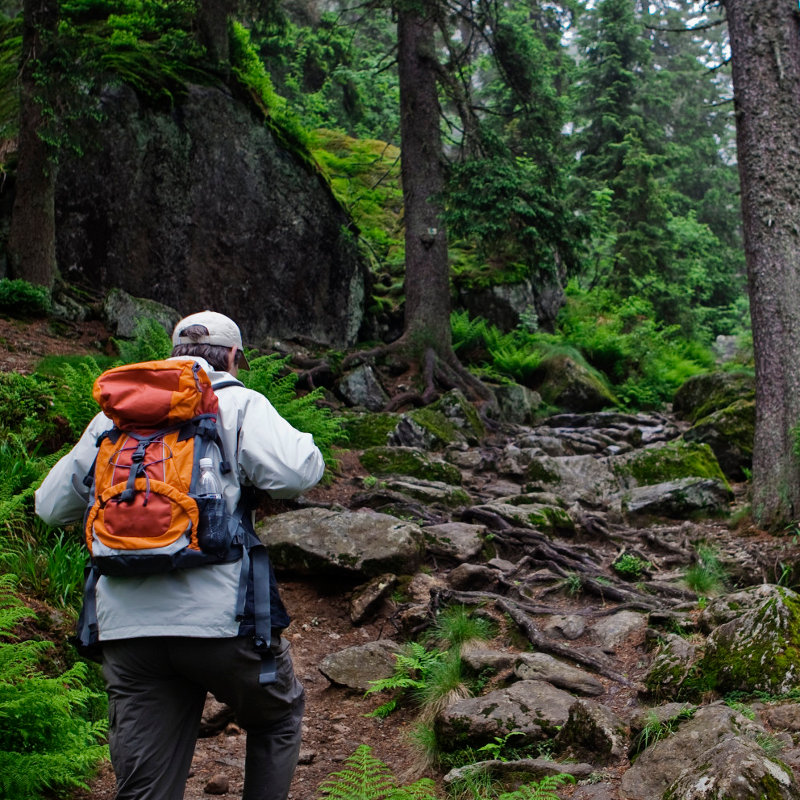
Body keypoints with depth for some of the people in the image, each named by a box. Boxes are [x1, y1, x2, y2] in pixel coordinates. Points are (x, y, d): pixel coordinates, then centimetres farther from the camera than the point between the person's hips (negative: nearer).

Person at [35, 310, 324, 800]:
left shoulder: (115, 414, 16)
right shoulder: (238, 404, 2)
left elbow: (51, 504, 21)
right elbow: (296, 472, -14)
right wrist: (304, 446, 8)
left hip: (125, 627, 4)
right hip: (221, 618, -4)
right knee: (279, 716, 26)